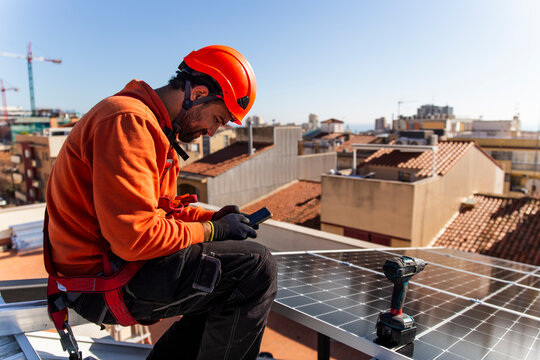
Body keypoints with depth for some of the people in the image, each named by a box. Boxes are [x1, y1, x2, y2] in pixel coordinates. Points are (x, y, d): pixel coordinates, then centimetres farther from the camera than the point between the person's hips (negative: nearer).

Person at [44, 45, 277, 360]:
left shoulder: (154, 126, 15)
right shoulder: (129, 120, -20)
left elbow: (160, 206, 18)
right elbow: (135, 237, -27)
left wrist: (213, 217, 3)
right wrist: (213, 230, -14)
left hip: (119, 260, 10)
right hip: (104, 283, -10)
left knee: (227, 281, 17)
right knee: (256, 267, -18)